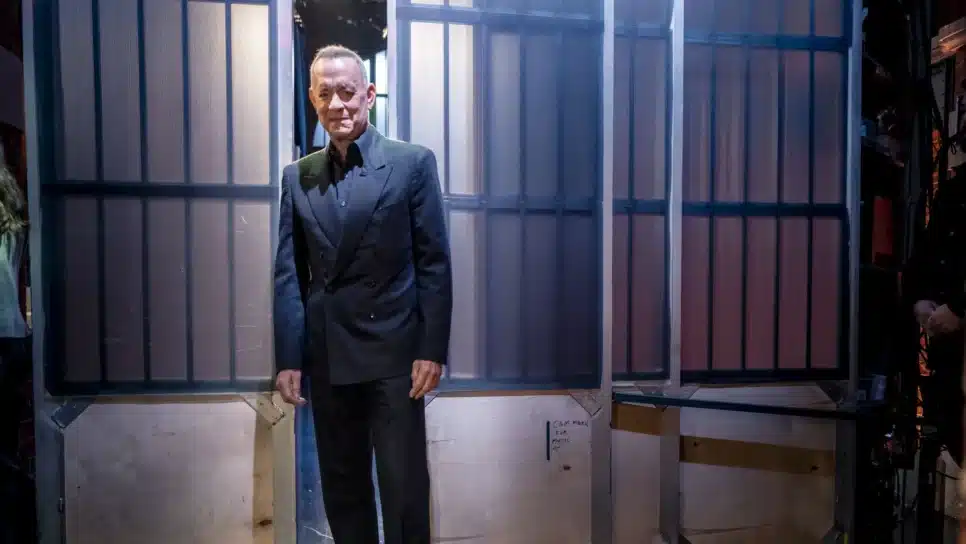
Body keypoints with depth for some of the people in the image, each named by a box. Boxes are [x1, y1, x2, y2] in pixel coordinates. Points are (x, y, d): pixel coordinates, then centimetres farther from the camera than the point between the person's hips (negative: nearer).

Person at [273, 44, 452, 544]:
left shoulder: (413, 162, -1)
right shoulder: (297, 176, 8)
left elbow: (434, 262, -4)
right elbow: (288, 273, 6)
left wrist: (432, 349, -9)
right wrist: (288, 358, 2)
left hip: (394, 350, -3)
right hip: (326, 356, 4)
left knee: (403, 485, 3)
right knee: (341, 485, 15)